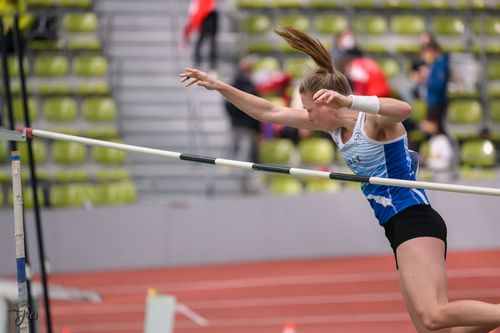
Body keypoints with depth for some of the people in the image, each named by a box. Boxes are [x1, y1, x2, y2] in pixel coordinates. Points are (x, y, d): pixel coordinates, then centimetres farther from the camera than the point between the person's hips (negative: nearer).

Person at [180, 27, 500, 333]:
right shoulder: (336, 125, 13)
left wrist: (348, 101, -47)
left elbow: (403, 109, -37)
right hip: (400, 228, 9)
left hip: (414, 220, -9)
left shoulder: (374, 121, -12)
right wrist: (220, 86, 15)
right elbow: (270, 112, 18)